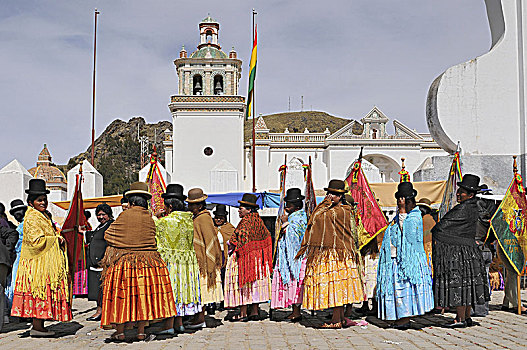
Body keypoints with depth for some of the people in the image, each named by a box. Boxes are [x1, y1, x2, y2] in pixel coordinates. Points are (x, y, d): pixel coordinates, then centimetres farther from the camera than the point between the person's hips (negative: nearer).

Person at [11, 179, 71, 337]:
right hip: (38, 263, -10)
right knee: (40, 291, -8)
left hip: (47, 262, 10)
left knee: (43, 293, 10)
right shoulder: (32, 217, -12)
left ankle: (39, 326, 14)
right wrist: (56, 239, -12)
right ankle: (37, 327, -3)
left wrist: (58, 238, 11)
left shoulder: (44, 215, 19)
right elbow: (36, 240, -19)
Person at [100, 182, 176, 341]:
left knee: (122, 296, 5)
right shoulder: (149, 218, 4)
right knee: (143, 293, 8)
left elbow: (108, 235, 5)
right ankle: (141, 331, 10)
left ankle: (120, 331, 8)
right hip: (147, 261, 3)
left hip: (123, 260, -3)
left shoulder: (124, 216, -5)